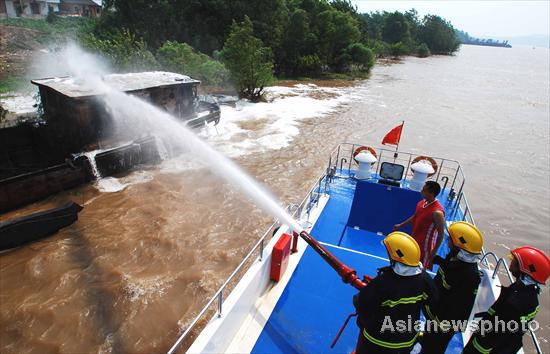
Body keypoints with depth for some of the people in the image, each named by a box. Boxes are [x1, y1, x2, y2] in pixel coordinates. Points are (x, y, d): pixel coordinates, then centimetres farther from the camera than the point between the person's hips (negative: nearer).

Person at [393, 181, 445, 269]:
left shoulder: (437, 212, -29)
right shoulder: (422, 202, -5)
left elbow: (441, 234, -22)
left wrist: (434, 252, -18)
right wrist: (401, 225, 20)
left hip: (425, 244, -8)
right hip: (414, 239, 8)